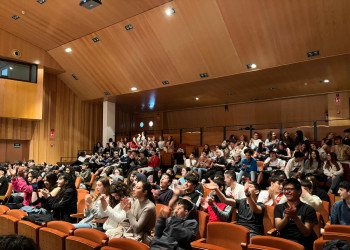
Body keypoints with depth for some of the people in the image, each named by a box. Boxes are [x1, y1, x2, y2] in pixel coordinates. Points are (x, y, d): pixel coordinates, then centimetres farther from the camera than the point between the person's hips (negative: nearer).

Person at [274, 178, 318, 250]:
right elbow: (278, 228, -1)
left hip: (301, 244, -1)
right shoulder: (279, 207, 13)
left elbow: (307, 233, -4)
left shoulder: (308, 209, 4)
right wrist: (287, 216, -20)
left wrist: (295, 217, -20)